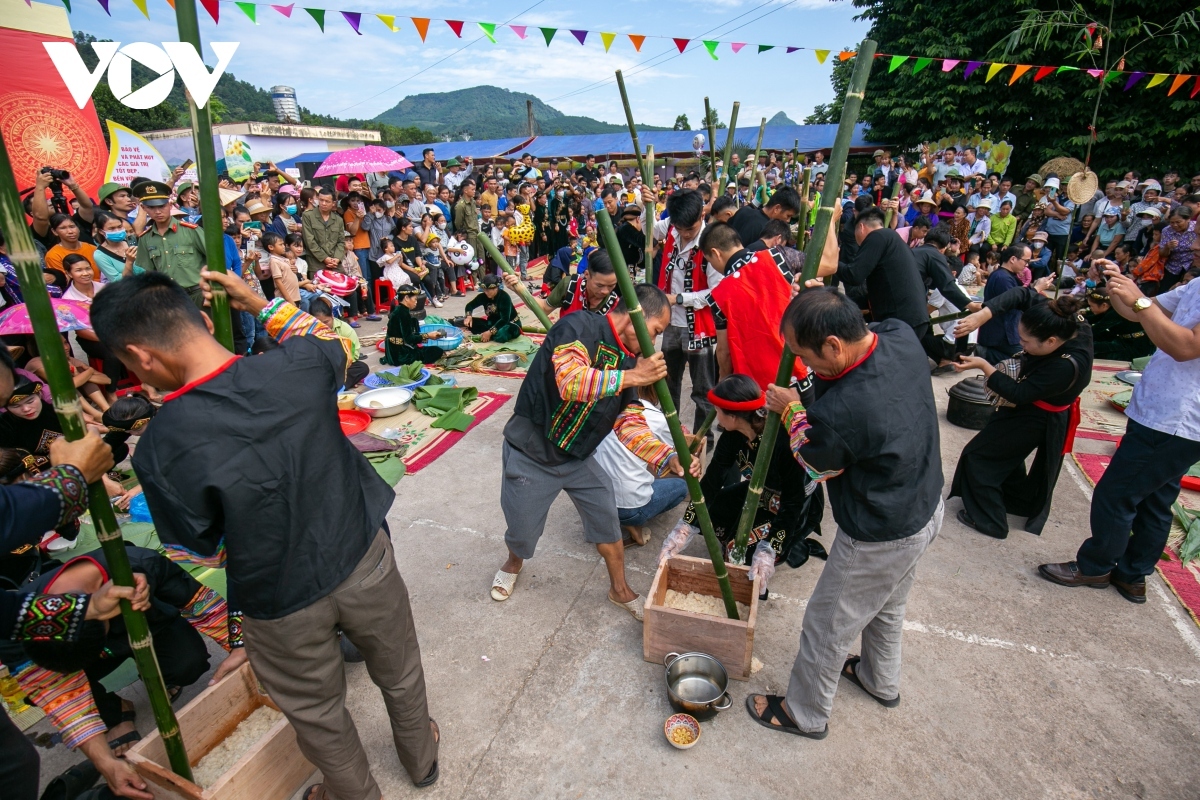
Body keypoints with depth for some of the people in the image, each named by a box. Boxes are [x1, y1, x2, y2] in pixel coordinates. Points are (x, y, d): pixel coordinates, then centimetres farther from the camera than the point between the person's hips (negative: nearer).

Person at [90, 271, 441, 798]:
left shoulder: (159, 449, -24)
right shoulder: (299, 364, -20)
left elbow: (204, 551, -9)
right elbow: (338, 340, 7)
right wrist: (259, 303, 11)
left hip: (281, 605, -2)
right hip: (363, 560, 3)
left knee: (317, 715, 28)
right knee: (399, 674, 29)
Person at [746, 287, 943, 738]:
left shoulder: (839, 412, -38)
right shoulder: (902, 336, -17)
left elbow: (814, 465, -15)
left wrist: (791, 410, -3)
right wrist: (813, 306, -4)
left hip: (881, 538, -9)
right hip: (927, 507, 9)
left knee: (827, 625, 15)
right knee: (887, 606, 32)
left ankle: (805, 714, 39)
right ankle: (881, 682, 58)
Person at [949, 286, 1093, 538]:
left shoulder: (1066, 367, -40)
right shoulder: (1068, 322, -22)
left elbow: (1019, 394, -29)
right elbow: (1022, 295, -20)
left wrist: (983, 365, -26)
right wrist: (982, 315, -34)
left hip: (1035, 421, -9)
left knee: (977, 456, 3)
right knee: (1006, 452, 29)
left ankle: (989, 521, 15)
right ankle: (1018, 502, 52)